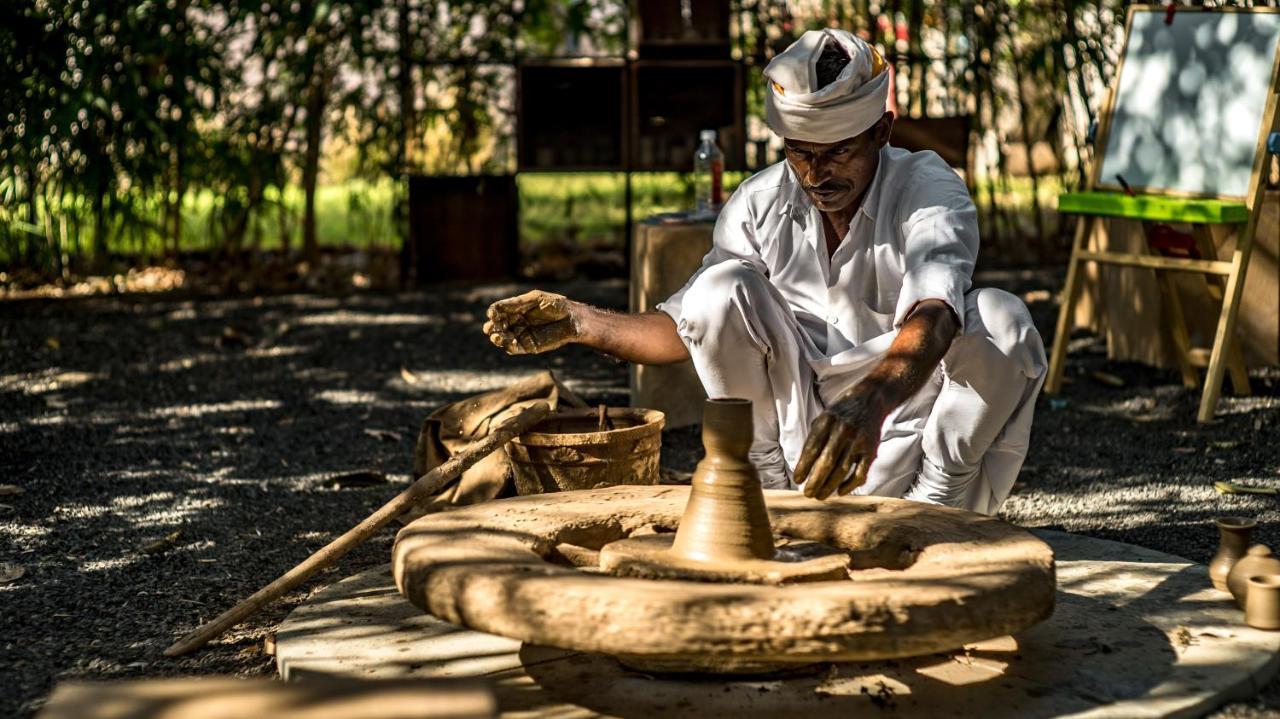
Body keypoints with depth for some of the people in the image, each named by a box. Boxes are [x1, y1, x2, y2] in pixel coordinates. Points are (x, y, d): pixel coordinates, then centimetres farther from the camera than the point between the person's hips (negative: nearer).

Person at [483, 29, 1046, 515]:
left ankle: (940, 498, -9)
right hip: (800, 418, 3)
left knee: (1001, 319, -30)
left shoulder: (931, 192, -18)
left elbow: (932, 320, -39)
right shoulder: (760, 204, -5)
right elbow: (688, 329, 3)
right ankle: (766, 482, -7)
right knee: (722, 288, -19)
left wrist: (869, 404, -59)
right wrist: (578, 322, -10)